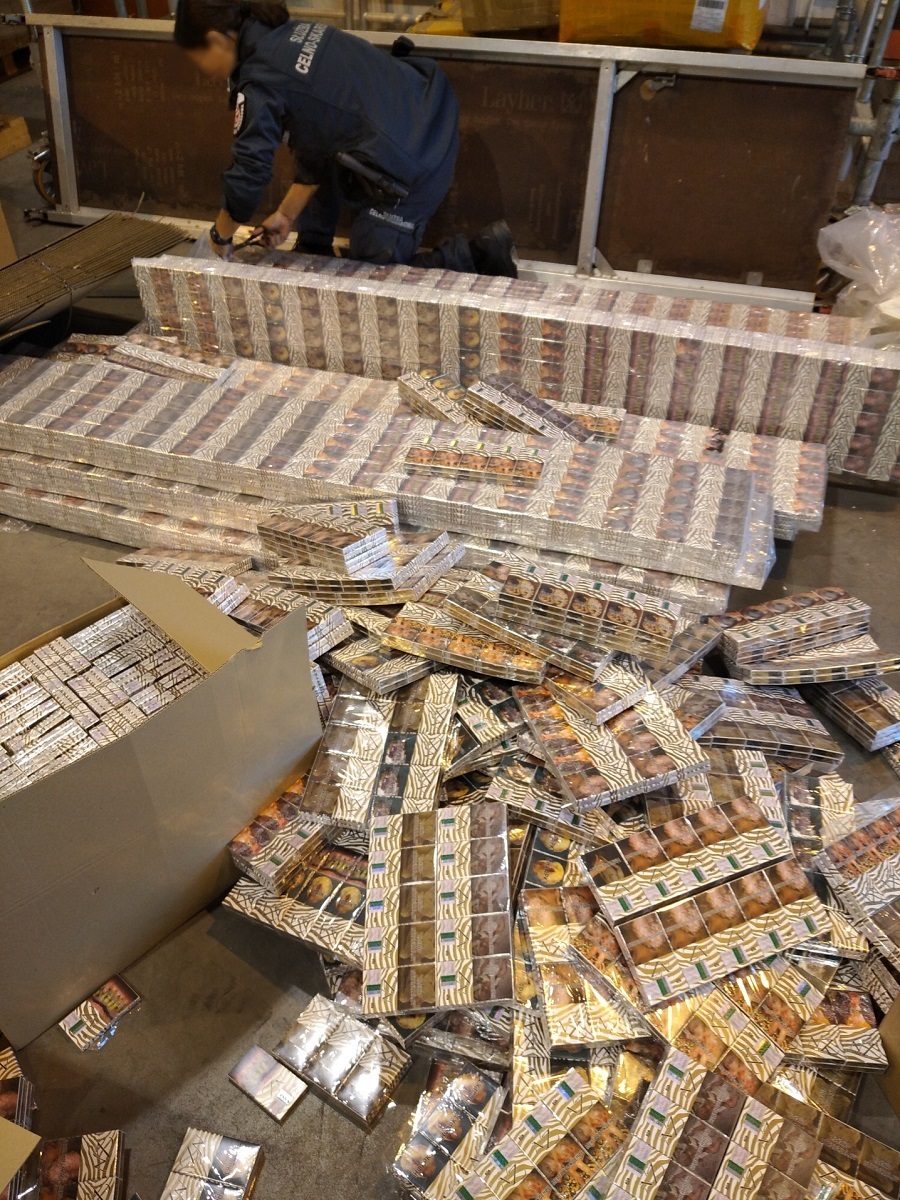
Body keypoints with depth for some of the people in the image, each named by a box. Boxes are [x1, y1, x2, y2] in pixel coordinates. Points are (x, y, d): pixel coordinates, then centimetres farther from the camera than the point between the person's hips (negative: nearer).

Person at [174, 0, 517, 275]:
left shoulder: (260, 81, -14)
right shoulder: (291, 34, 13)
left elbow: (248, 174, -9)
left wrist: (220, 236, 9)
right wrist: (286, 214, 19)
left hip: (409, 167, -9)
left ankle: (480, 255, 2)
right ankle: (314, 252, 33)